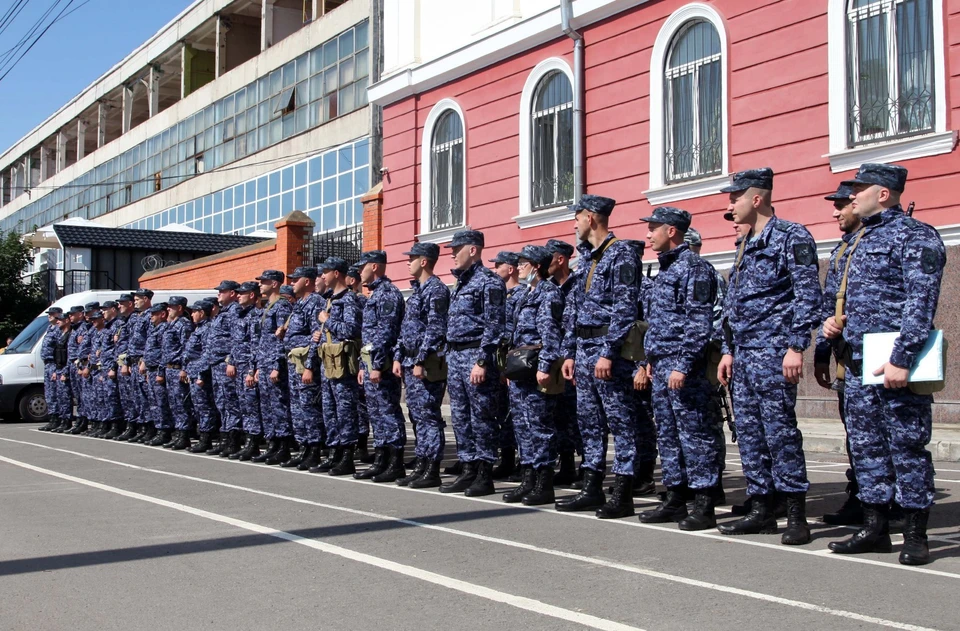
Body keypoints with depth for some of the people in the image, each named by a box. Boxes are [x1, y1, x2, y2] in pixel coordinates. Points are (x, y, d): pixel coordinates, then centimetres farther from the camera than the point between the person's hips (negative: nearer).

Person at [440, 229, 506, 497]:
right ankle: (469, 471, 17)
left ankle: (485, 476, 1)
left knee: (482, 417, -4)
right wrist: (450, 358, 17)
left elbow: (494, 326, -16)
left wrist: (482, 361, -22)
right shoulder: (460, 284, 19)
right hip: (455, 356, 9)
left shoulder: (489, 282, -9)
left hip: (476, 356, -9)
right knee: (460, 417, 10)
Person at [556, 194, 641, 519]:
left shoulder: (621, 254, -9)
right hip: (584, 349, 9)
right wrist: (570, 353, 16)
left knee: (620, 420, -4)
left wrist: (608, 353, -21)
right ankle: (592, 489, 18)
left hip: (608, 349, -9)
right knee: (589, 422, 11)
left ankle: (623, 495, -1)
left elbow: (625, 307, -17)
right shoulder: (586, 258, 18)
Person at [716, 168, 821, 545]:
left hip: (772, 351, -9)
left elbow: (807, 297, -12)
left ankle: (797, 515, -2)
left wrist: (796, 347, -18)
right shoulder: (745, 245, 19)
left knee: (780, 430, -8)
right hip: (743, 353, 9)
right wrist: (728, 350, 19)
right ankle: (761, 510, 15)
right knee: (749, 433, 8)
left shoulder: (791, 237, -6)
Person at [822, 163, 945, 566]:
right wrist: (835, 325, 8)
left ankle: (915, 536, 7)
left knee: (907, 447, -1)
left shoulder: (915, 236, -8)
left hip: (897, 364, -9)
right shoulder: (859, 241, 18)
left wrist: (902, 359, -23)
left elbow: (921, 303, -17)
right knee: (865, 446, 11)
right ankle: (874, 528, 19)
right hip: (858, 363, 9)